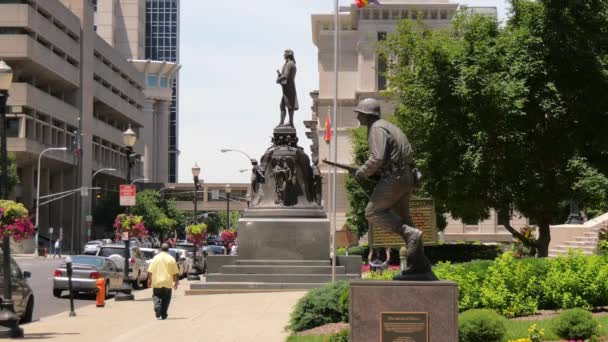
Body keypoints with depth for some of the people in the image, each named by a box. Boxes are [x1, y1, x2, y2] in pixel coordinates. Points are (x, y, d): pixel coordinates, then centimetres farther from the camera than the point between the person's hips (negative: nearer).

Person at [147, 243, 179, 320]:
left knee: (156, 296, 10)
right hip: (167, 282, 0)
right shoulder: (171, 259, -1)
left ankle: (157, 306, -18)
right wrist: (176, 282, 8)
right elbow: (175, 273, 0)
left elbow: (150, 271, -2)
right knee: (166, 299, 9)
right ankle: (163, 315, 8)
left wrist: (149, 280, 6)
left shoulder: (156, 258, -1)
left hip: (157, 282, 0)